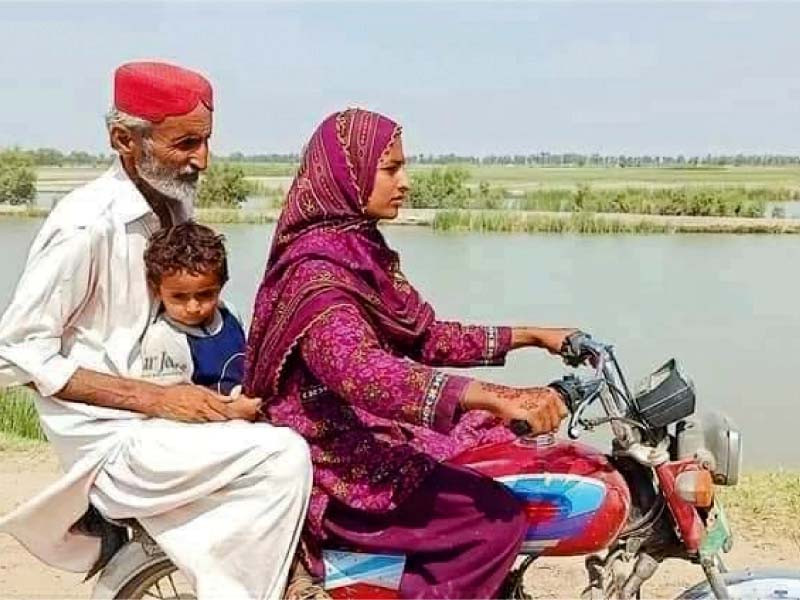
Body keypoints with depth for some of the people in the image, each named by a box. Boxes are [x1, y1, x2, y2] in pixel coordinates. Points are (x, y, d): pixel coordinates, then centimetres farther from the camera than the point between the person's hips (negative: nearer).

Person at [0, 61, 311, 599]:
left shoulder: (172, 208, 7)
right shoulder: (87, 224, -17)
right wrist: (156, 398, -21)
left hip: (158, 413, 8)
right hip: (110, 438, -8)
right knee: (282, 457, -23)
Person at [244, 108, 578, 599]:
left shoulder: (363, 250, 11)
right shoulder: (315, 269, -20)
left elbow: (426, 337, 18)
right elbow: (361, 370, -38)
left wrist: (528, 336, 11)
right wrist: (497, 398, -49)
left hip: (374, 436, 10)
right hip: (337, 463, -10)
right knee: (497, 518, -22)